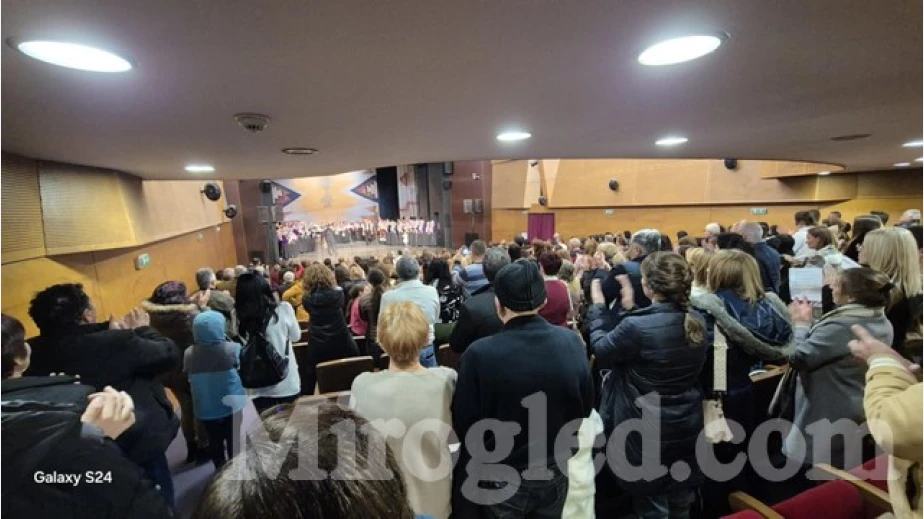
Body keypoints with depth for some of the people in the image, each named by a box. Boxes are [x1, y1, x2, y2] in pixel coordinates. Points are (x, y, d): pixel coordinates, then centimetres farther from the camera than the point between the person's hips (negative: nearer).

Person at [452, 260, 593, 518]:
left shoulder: (480, 354, -27)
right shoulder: (572, 342, -15)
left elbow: (462, 425, -16)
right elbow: (584, 408, -2)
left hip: (501, 480, -3)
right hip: (554, 475, 3)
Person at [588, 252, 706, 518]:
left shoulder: (636, 326, -29)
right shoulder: (697, 322, -7)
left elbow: (600, 350, -12)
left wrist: (598, 307, -2)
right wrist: (631, 309, 9)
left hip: (648, 429, -6)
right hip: (687, 426, 6)